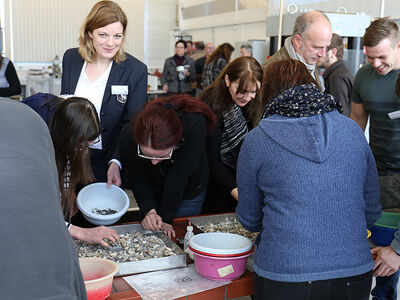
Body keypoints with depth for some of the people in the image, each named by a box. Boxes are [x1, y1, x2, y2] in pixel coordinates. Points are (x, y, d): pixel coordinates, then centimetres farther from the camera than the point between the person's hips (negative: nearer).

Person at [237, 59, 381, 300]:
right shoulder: (352, 130, 2)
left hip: (284, 278, -2)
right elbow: (372, 211, 9)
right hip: (355, 277, 3)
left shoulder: (256, 140, -5)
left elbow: (250, 220, 6)